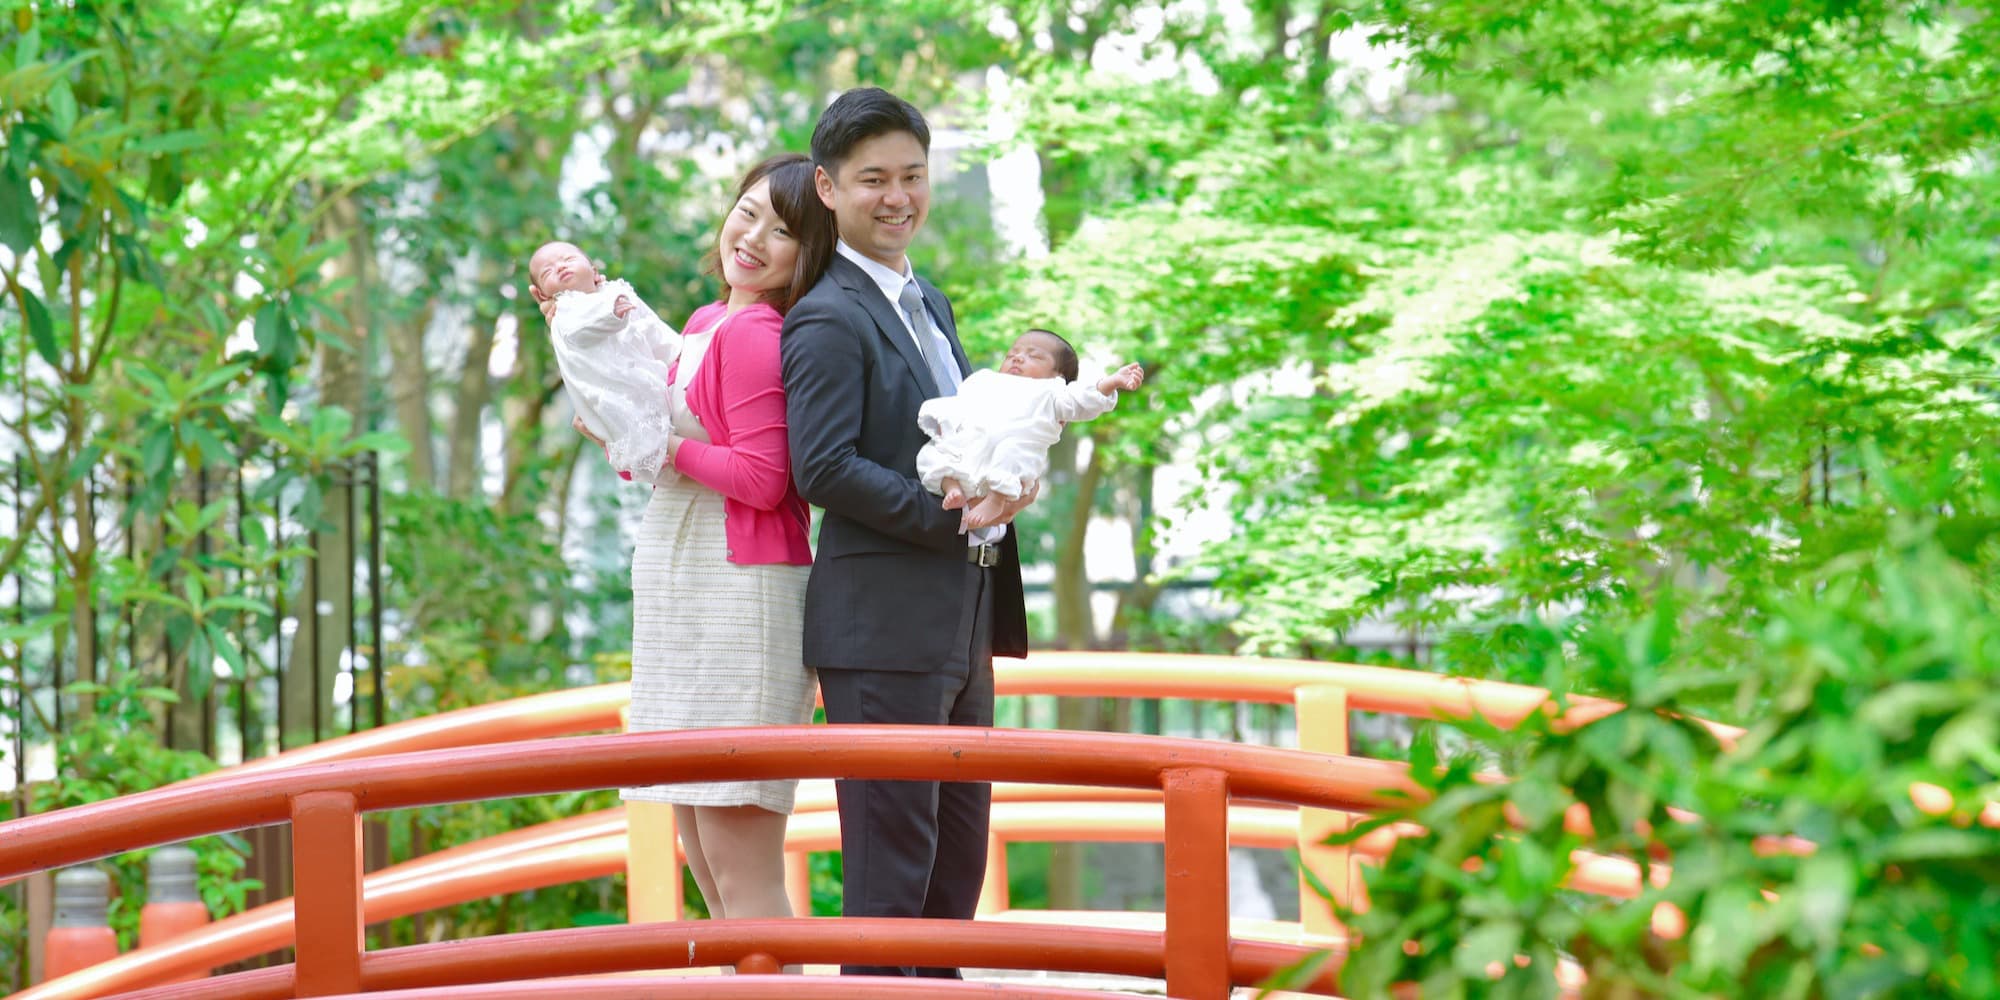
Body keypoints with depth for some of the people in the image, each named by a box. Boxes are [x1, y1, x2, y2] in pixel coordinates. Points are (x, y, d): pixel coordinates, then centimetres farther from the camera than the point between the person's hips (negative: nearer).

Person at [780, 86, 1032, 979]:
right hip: (883, 628, -9)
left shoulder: (928, 303, 18)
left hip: (960, 622, 9)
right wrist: (953, 516, -20)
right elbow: (824, 470, -20)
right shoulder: (828, 320, -12)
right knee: (890, 859, -5)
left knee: (958, 855, 16)